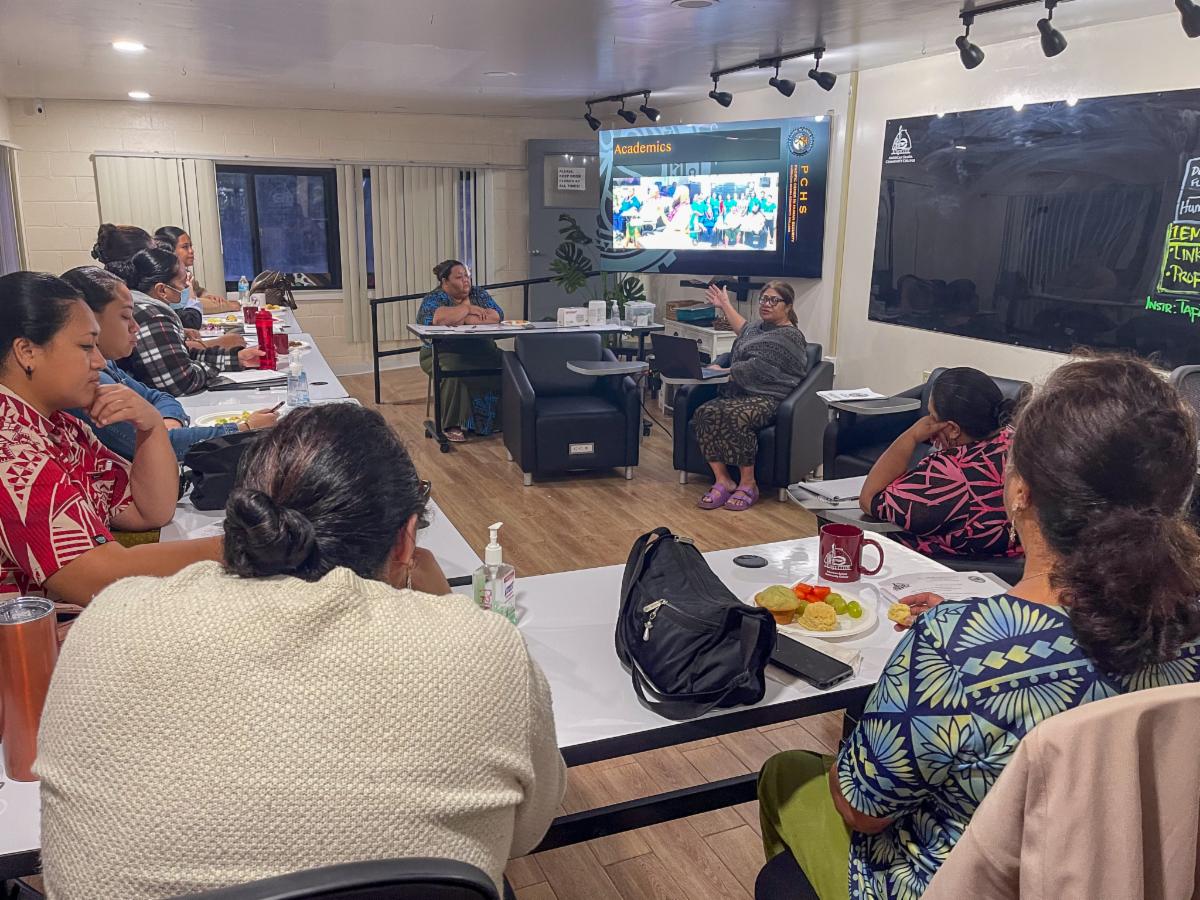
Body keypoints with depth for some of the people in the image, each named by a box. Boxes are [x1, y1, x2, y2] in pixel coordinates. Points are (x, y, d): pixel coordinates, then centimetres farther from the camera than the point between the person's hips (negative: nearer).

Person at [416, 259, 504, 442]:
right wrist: (468, 308, -11)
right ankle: (453, 425, -24)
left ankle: (497, 419, -11)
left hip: (481, 351, 4)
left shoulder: (479, 294, 14)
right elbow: (439, 318, -24)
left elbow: (496, 317, -3)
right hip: (443, 354, -4)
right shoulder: (433, 299, 1)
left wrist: (465, 319, -12)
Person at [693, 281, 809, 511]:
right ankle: (723, 481, -22)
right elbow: (744, 329, 50)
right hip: (739, 394, 8)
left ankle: (748, 484, -23)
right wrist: (725, 306, 55)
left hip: (767, 399, -8)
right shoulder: (760, 326, 24)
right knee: (705, 413, -22)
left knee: (734, 417, -37)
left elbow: (756, 369, -16)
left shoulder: (789, 337, -6)